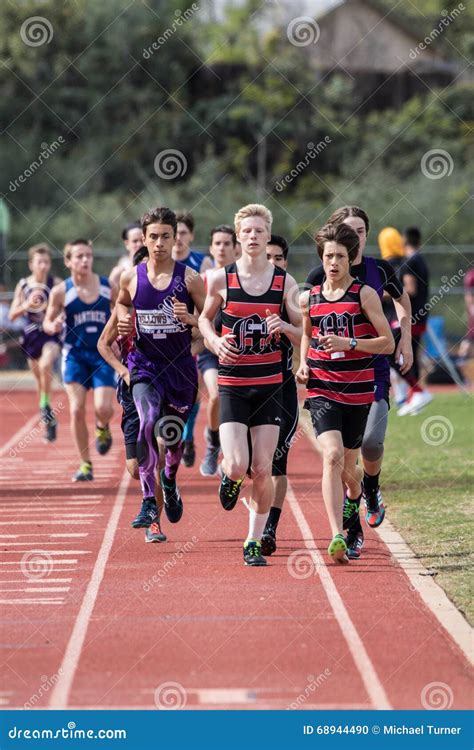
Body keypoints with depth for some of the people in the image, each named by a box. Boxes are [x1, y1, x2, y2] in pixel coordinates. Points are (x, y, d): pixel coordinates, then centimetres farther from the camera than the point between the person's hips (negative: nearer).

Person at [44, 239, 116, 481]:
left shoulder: (108, 286, -2)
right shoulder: (61, 291, -5)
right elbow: (47, 322, 5)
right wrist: (53, 326, -18)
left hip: (103, 355, 0)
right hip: (75, 355, 0)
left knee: (103, 408, -15)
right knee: (77, 409, -8)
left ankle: (102, 428, 25)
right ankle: (85, 465, 5)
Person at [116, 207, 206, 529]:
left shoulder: (190, 279, -6)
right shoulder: (131, 278, 0)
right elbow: (122, 303, 22)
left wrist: (191, 319, -21)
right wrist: (123, 320, 2)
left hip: (181, 366, 1)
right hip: (145, 363, -1)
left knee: (174, 436, 12)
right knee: (148, 422, -26)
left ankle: (170, 479, 49)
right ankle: (148, 502, -24)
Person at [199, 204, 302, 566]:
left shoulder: (285, 281, 0)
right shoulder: (221, 279, -2)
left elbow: (305, 331, 6)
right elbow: (205, 318, 14)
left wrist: (285, 327, -16)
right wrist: (215, 341, -5)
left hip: (270, 385, 1)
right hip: (232, 384, -1)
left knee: (263, 470, 0)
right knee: (237, 466, -13)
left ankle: (255, 541, 14)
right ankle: (229, 477, 25)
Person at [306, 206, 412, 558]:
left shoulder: (380, 270, 3)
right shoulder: (319, 277, -3)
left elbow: (403, 300, 23)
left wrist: (405, 339, 13)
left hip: (374, 370, 1)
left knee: (371, 442, -15)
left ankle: (372, 489, 20)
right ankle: (352, 530, 4)